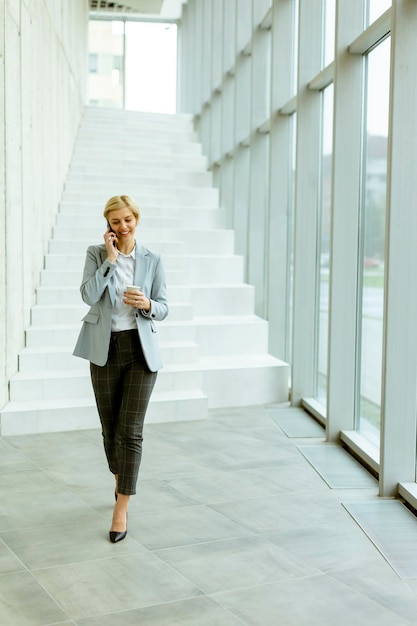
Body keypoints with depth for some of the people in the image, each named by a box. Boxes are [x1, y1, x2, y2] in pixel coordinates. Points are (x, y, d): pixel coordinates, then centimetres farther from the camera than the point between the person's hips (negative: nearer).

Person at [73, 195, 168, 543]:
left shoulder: (152, 260, 2)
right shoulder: (96, 254, 1)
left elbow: (163, 309, 4)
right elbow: (89, 295, -13)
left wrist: (147, 304, -18)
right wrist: (111, 258, -15)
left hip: (141, 349, -1)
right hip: (105, 349, 1)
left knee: (130, 431, -5)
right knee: (110, 428, 13)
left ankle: (121, 509, 1)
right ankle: (121, 481, 40)